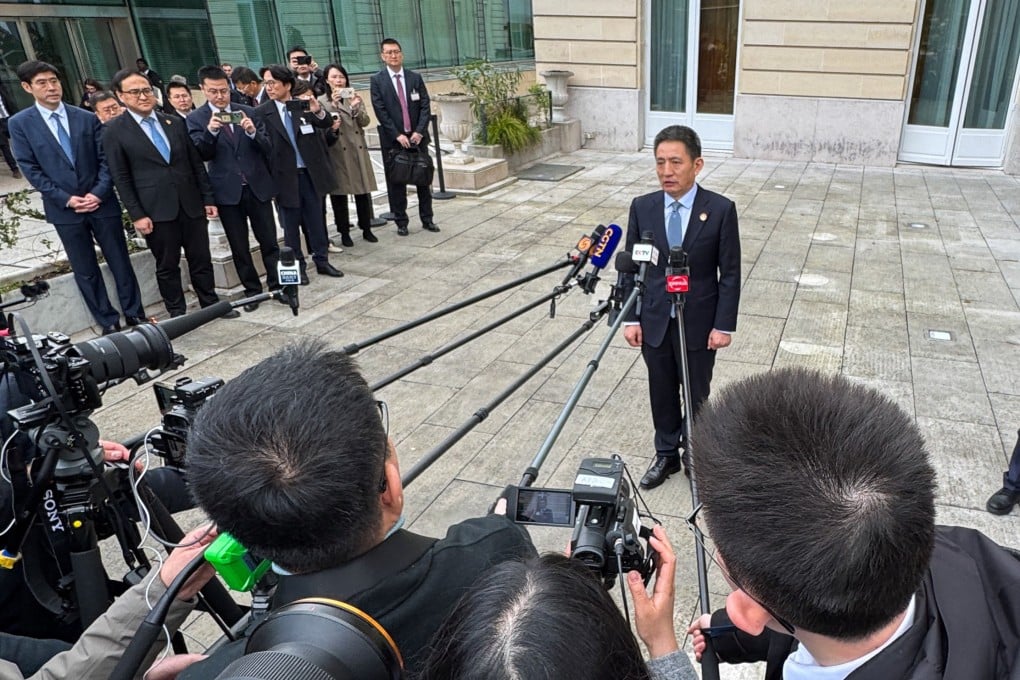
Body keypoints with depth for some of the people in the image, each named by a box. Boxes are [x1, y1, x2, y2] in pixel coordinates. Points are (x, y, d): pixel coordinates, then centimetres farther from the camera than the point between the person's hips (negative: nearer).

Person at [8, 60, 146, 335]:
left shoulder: (87, 118, 4)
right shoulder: (20, 123, 0)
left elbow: (105, 159, 1)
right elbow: (30, 169, -3)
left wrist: (99, 193, -13)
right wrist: (66, 199, -12)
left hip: (102, 202, 1)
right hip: (64, 209, 0)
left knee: (120, 261, 7)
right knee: (85, 271, 7)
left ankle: (134, 315, 20)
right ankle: (108, 322, 17)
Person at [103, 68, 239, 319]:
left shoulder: (174, 123, 10)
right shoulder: (115, 131, -1)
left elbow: (197, 164, 11)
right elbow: (121, 179, -4)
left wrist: (208, 199, 7)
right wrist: (136, 215, -10)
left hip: (191, 204, 3)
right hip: (156, 210, -3)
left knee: (201, 259, 10)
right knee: (167, 266, 7)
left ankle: (211, 304, 25)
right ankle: (177, 314, 20)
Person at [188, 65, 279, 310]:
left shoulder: (248, 112, 3)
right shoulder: (196, 119, 0)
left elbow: (267, 148, -2)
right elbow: (200, 155, -10)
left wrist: (252, 132, -22)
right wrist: (210, 131, -27)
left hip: (257, 186, 1)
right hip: (227, 191, 0)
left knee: (269, 241, 5)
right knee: (239, 247, 7)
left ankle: (277, 285, 16)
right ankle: (252, 290, 19)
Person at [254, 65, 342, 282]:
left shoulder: (305, 105, 0)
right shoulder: (262, 113, -4)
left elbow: (326, 124, -13)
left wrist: (318, 111, -31)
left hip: (310, 172, 1)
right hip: (285, 176, -1)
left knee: (316, 220, 10)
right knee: (291, 224, 8)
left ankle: (322, 261, 21)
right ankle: (297, 266, 18)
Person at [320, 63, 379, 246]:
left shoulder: (354, 97, 11)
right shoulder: (322, 101, 0)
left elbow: (365, 122, 1)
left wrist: (356, 107, -17)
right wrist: (333, 104, -20)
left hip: (358, 151, 3)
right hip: (338, 153, -3)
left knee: (363, 192, 6)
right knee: (339, 194, 2)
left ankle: (366, 229, 18)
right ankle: (344, 232, 12)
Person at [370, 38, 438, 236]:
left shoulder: (415, 78, 8)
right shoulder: (377, 80, 0)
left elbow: (425, 106, 2)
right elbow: (380, 111, -7)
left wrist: (419, 131, -11)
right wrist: (397, 135, -14)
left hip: (417, 137, 2)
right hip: (393, 140, -2)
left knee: (423, 179, 7)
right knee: (396, 183, 2)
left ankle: (427, 219, 17)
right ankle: (401, 222, 11)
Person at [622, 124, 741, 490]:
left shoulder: (721, 210, -10)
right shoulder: (642, 207, -3)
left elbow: (730, 273, -6)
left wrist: (724, 325, -9)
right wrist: (631, 318, -3)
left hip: (699, 323, -2)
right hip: (654, 321, 2)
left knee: (696, 394, 13)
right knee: (662, 392, 15)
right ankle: (666, 454, 34)